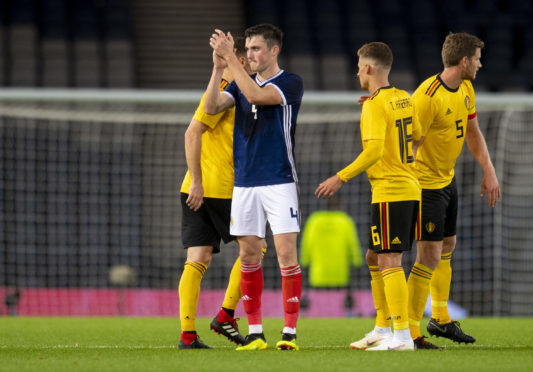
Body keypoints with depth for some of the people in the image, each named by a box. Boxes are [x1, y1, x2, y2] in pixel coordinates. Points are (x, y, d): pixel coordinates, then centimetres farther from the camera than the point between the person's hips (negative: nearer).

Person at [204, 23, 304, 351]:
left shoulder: (290, 84, -4)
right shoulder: (242, 84, 12)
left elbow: (256, 95, -21)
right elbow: (211, 107, -3)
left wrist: (231, 59, -19)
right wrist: (219, 67, -13)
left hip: (280, 182, -5)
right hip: (244, 184, 5)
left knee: (287, 254, -9)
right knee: (249, 257, 4)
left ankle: (290, 332, -5)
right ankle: (255, 334, 9)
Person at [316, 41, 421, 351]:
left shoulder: (375, 106, -13)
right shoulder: (405, 99, 12)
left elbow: (374, 151, -22)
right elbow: (417, 137, 23)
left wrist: (340, 178, -17)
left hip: (389, 192, -9)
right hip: (411, 189, 9)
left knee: (389, 261, -8)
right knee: (375, 258, 16)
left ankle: (402, 336, -12)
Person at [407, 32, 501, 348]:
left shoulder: (465, 89, 4)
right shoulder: (428, 96, -25)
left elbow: (472, 132, 17)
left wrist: (489, 172, 9)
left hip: (448, 179, 10)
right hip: (425, 183, -10)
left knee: (447, 248, 20)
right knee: (429, 257, -10)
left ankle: (441, 319, 35)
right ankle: (410, 332, -4)